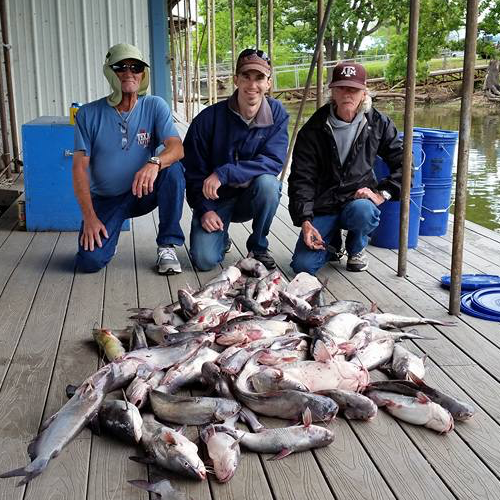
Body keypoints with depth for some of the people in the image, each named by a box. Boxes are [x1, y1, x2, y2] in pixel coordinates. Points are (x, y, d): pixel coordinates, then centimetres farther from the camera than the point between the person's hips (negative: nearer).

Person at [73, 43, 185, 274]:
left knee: (173, 169, -29)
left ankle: (167, 247, -16)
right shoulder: (89, 114, -7)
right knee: (90, 260, -21)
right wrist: (89, 216, -18)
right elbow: (80, 167, -8)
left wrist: (155, 162, -44)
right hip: (106, 199, 0)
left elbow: (177, 147, -20)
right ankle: (106, 237, 18)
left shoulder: (155, 106, -6)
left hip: (144, 192, 1)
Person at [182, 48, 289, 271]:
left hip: (253, 196, 1)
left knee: (267, 182, -34)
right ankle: (221, 238, 19)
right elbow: (193, 170, -4)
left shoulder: (276, 113, -10)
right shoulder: (209, 118, -13)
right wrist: (204, 210, -15)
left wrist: (224, 173, -31)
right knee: (205, 260, -20)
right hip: (216, 198, 0)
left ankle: (259, 247, -8)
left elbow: (274, 161, -22)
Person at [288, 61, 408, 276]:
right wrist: (305, 221, -19)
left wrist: (382, 193, -13)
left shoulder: (378, 124, -1)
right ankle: (333, 244, 20)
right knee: (303, 265, -18)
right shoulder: (313, 130, -5)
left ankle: (357, 248, -1)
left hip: (359, 199, 0)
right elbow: (301, 179, -7)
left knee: (362, 210, -38)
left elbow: (402, 164, 2)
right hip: (323, 207, 0)